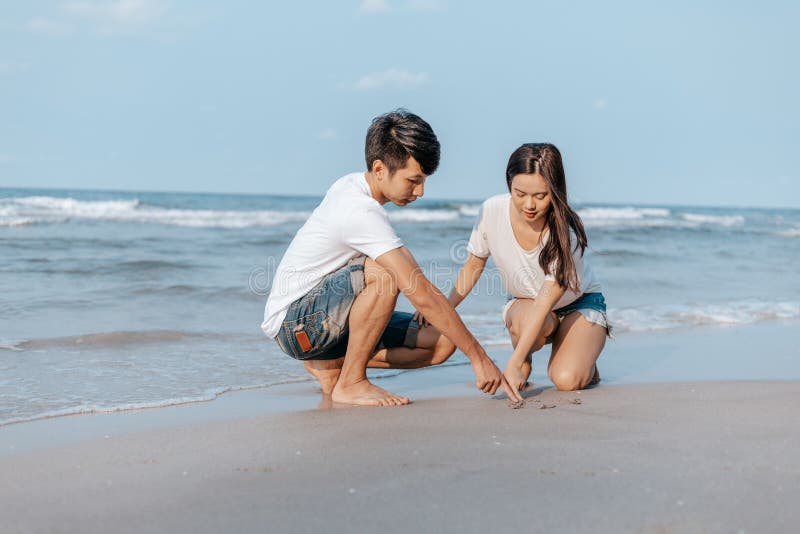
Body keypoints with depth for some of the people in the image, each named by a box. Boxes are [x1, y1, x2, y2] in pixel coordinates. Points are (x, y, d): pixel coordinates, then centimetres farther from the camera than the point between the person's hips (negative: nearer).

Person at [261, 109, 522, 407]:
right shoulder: (360, 212, -26)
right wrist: (479, 358, -27)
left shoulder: (352, 186, 3)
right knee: (383, 275, -35)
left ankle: (330, 366, 8)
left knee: (441, 343, -3)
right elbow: (422, 295, -29)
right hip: (292, 323, -9)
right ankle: (350, 383, -20)